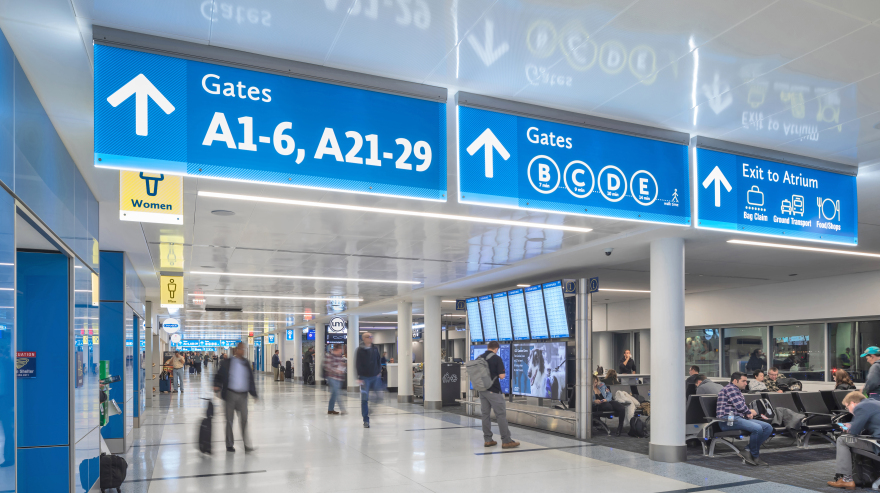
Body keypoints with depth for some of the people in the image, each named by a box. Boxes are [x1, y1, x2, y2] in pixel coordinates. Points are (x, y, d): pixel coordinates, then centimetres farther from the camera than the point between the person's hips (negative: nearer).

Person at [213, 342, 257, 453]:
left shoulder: (246, 363, 8)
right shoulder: (227, 363, -1)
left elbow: (251, 379, 12)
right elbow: (219, 376, 2)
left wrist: (254, 393, 9)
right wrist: (217, 386, -17)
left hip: (243, 395, 2)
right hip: (230, 394, -2)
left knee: (244, 420, -2)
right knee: (229, 420, 8)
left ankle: (246, 445, -1)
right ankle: (229, 445, 19)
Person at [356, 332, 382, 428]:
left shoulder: (375, 349, 9)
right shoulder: (360, 350, -4)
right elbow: (357, 365, -7)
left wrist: (379, 372, 8)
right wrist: (359, 377, -12)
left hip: (375, 377, 4)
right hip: (365, 377, -4)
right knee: (365, 399, -2)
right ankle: (366, 420, 5)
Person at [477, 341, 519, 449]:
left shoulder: (479, 358, 5)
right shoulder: (497, 358, -11)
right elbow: (502, 376, -14)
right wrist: (504, 372, 7)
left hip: (482, 390, 6)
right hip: (493, 391, -6)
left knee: (485, 414, 10)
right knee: (501, 415, -1)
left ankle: (487, 440, 13)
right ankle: (506, 441, -1)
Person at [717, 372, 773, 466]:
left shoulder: (737, 391, 28)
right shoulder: (730, 388, -6)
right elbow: (740, 406, -15)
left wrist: (750, 412, 8)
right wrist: (749, 413, 5)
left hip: (739, 418, 11)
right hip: (728, 420, -11)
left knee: (768, 427, -3)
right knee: (757, 428, -31)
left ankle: (748, 451, -9)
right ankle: (755, 456, -10)